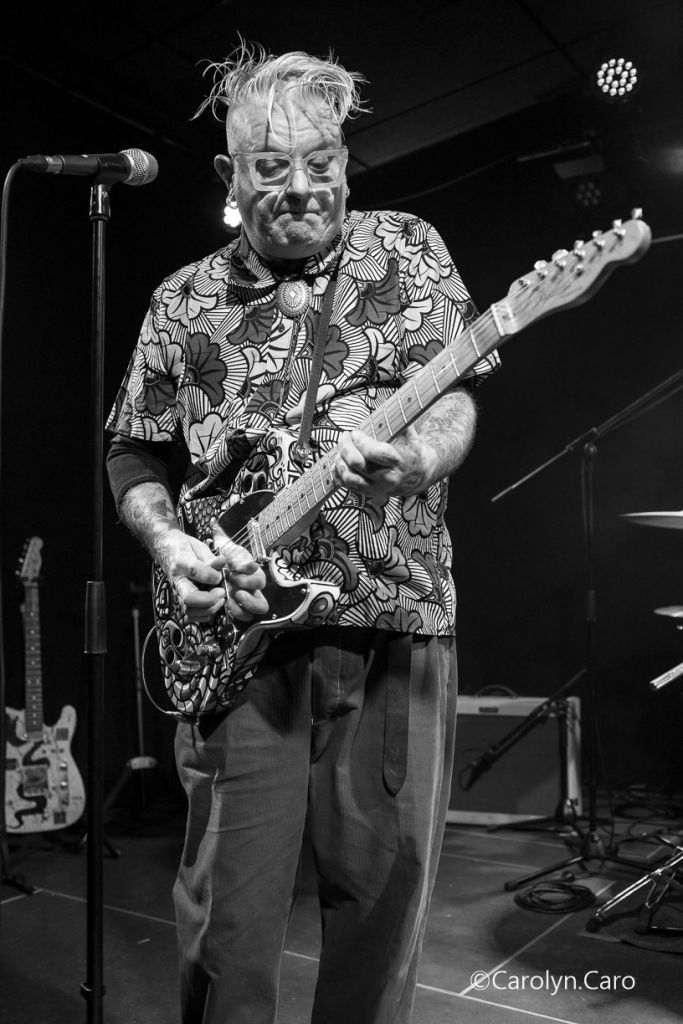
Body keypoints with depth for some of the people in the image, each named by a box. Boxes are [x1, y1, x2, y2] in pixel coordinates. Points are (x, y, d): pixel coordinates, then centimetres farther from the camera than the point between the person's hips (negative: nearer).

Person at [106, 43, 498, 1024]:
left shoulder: (406, 250, 8)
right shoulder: (184, 301, 11)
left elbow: (453, 394, -3)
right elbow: (133, 454, 15)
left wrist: (419, 460, -25)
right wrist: (168, 544, -5)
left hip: (395, 616, 0)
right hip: (236, 629, 1)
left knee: (383, 893, 9)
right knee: (228, 913, 4)